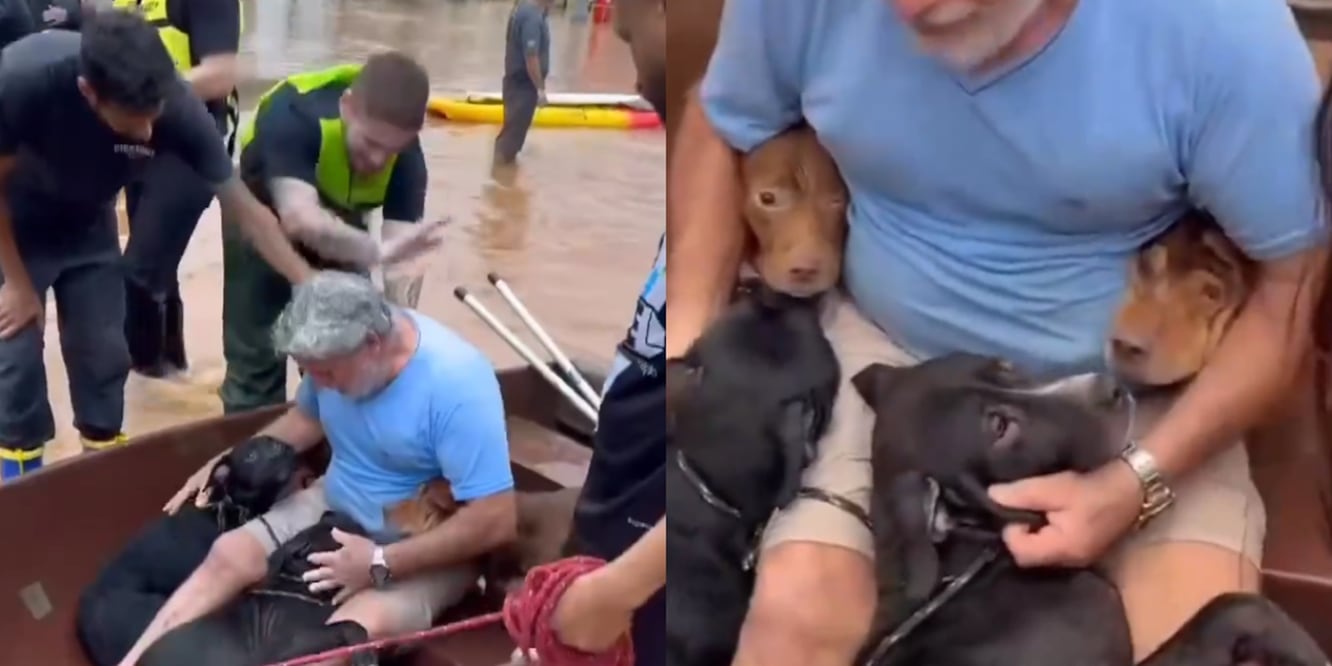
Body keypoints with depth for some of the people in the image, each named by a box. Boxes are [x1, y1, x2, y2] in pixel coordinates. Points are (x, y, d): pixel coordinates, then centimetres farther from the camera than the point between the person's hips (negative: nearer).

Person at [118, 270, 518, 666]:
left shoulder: (455, 385, -29)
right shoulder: (339, 349, -8)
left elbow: (497, 521, -29)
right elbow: (308, 417, 15)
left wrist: (381, 563, -28)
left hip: (425, 548, -7)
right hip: (335, 507, 7)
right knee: (228, 554, -14)